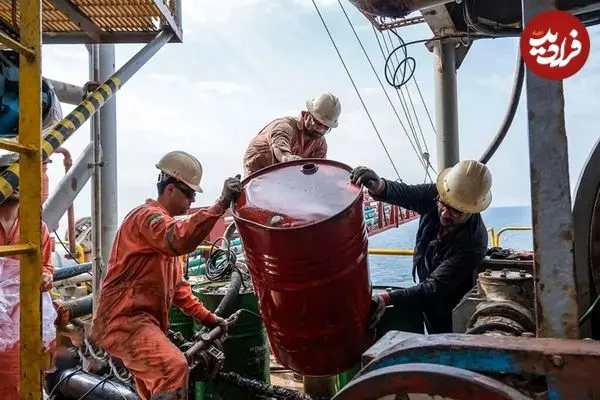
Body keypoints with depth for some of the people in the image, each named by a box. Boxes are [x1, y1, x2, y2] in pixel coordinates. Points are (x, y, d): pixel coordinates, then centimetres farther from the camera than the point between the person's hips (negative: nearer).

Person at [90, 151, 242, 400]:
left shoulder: (163, 222, 22)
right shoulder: (148, 215, -9)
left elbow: (175, 284, 24)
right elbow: (179, 240, -34)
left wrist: (205, 316, 16)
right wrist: (222, 203, -36)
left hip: (141, 320, 11)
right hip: (125, 319, -11)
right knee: (174, 367, -29)